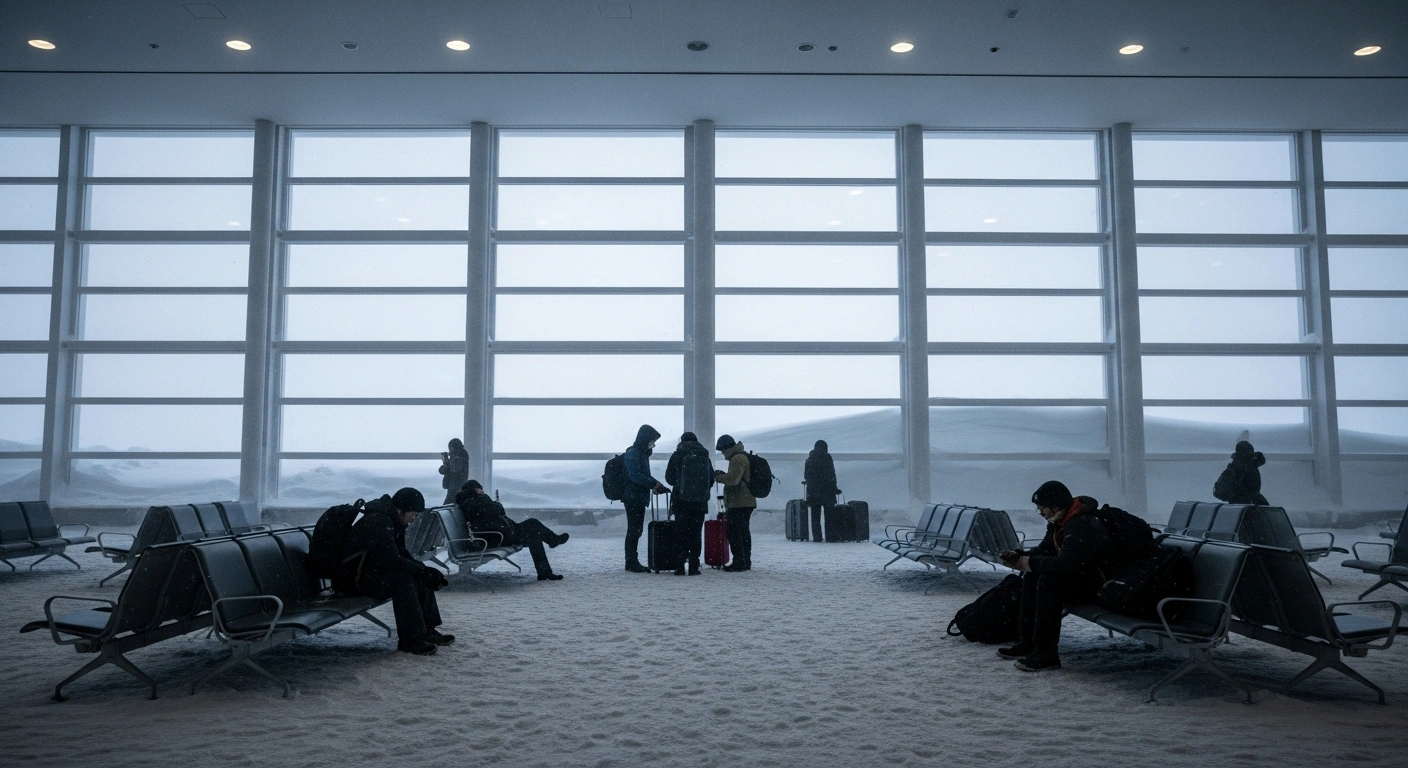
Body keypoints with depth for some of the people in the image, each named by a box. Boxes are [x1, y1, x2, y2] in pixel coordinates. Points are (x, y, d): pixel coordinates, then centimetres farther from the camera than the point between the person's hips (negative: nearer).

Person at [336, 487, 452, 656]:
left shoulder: (392, 522, 6)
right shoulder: (377, 523, -25)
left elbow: (402, 554, 10)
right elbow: (393, 561, -30)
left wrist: (425, 570, -6)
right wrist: (426, 572, -23)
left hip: (373, 569, 10)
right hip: (352, 577, -10)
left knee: (421, 577, -1)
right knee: (403, 579, -29)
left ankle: (426, 630, 2)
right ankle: (409, 640, -24)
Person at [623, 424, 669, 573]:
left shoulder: (642, 453, 17)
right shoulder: (633, 453, -13)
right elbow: (635, 475, -22)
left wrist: (657, 486, 11)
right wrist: (653, 484, -20)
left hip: (639, 498, 10)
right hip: (633, 497, -10)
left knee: (636, 530, 12)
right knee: (634, 530, -7)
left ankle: (632, 562, 18)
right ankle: (632, 562, -2)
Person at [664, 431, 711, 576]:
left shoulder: (678, 455, -2)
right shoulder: (705, 457, 8)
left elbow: (669, 478, 1)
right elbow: (711, 479, 12)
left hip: (682, 500, -2)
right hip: (700, 502, 2)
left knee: (681, 533, 3)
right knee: (696, 534, 7)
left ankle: (680, 567, 0)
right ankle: (694, 567, 4)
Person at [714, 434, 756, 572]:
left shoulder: (737, 459, -14)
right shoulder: (743, 456, 21)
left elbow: (733, 479, -23)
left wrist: (718, 477, -8)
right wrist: (723, 475, 13)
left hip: (738, 503, -11)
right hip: (746, 502, 11)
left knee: (734, 532, -10)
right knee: (743, 532, 14)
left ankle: (739, 562, -11)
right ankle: (746, 562, 19)